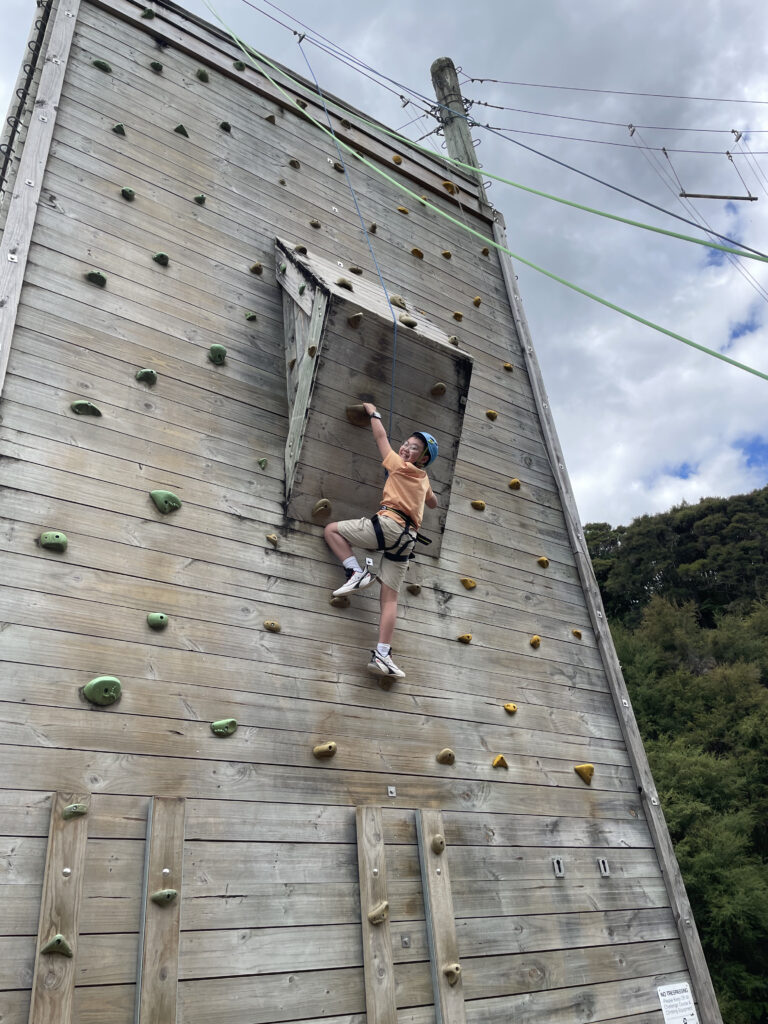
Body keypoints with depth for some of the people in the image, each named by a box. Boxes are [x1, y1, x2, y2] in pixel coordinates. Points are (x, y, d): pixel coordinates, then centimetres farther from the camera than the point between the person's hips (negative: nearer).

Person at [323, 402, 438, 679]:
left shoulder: (400, 466, 8)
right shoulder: (423, 480, 26)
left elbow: (380, 435, 18)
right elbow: (433, 503, 48)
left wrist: (372, 412, 34)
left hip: (389, 524, -7)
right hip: (407, 538, 7)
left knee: (332, 529, 8)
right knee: (389, 597, 1)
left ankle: (357, 572, -9)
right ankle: (382, 655, -9)